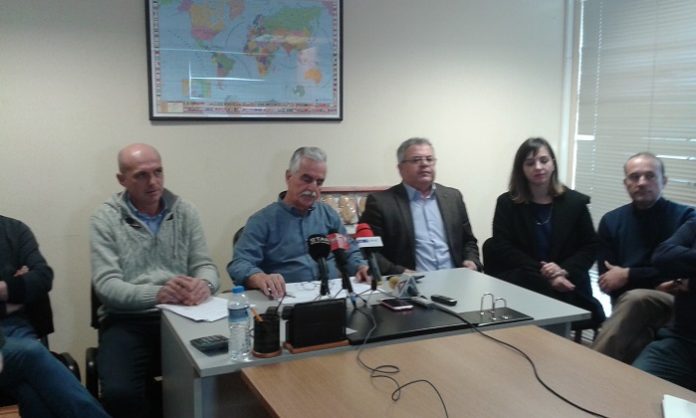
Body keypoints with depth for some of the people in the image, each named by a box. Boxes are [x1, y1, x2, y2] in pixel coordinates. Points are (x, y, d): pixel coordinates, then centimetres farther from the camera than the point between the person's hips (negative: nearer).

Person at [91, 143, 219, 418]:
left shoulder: (184, 212, 9)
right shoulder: (105, 218, 0)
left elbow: (204, 265, 7)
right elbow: (106, 284, -10)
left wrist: (204, 284, -20)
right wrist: (156, 294, -28)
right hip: (126, 320, -2)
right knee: (119, 393, -28)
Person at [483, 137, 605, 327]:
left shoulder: (575, 201, 8)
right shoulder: (507, 203, 5)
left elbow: (590, 246, 8)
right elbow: (503, 248, -4)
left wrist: (564, 270, -13)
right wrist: (544, 274, -15)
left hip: (568, 286, 1)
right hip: (521, 286, -1)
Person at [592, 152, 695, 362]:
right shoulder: (611, 221, 9)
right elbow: (608, 282, 3)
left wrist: (628, 275, -10)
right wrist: (655, 285, -12)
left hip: (675, 305, -2)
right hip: (628, 307, 2)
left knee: (635, 299, -34)